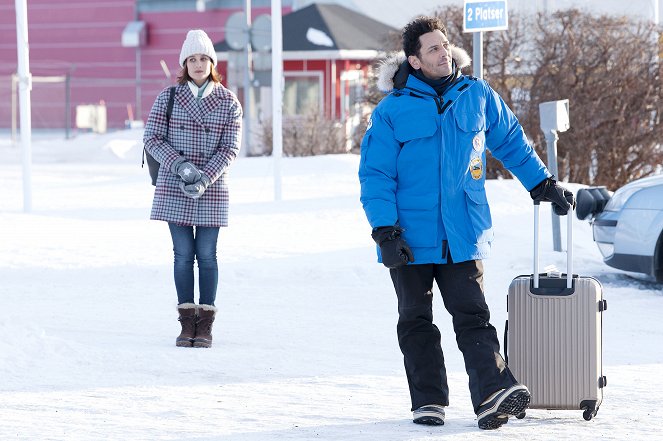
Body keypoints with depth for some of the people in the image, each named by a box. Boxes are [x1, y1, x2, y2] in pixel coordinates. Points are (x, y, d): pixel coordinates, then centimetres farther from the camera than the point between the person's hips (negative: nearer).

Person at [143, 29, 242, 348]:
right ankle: (187, 322, 7)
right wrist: (180, 166, -15)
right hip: (173, 190, 0)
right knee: (183, 254, 2)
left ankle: (205, 323, 6)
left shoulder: (229, 103, 0)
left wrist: (204, 178, -16)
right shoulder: (168, 97, 1)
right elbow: (152, 138, -2)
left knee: (207, 255, 2)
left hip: (211, 190, 0)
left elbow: (230, 148, -3)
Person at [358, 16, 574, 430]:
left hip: (463, 236, 1)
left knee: (472, 316, -9)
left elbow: (512, 141, 20)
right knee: (417, 322, 6)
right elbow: (375, 175, -5)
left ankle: (494, 392, -22)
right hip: (411, 239, -1)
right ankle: (429, 401, 12)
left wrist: (544, 184, 22)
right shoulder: (392, 111, -5)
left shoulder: (477, 96, 5)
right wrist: (386, 232, -13)